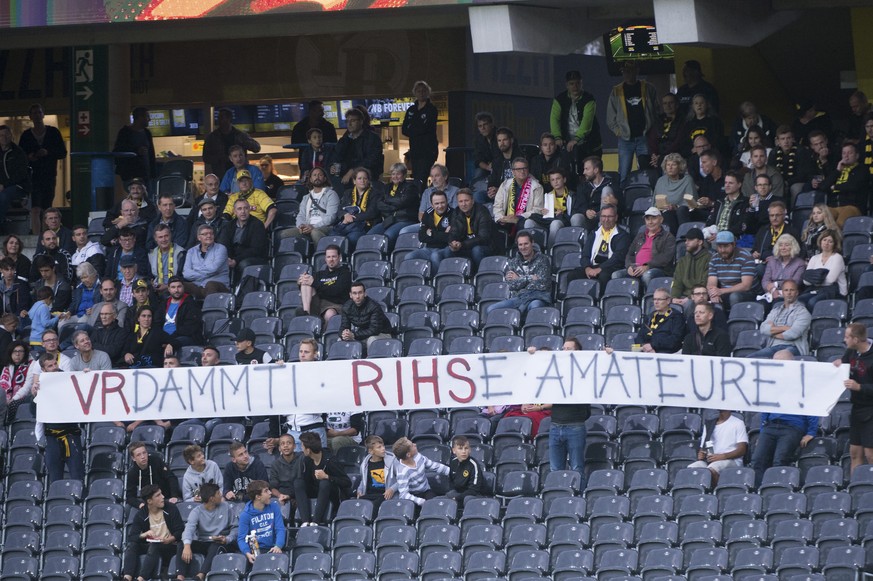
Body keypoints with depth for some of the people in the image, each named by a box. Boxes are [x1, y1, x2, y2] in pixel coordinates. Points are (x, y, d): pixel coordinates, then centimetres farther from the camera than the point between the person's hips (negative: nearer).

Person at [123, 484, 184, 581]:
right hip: (149, 545, 3)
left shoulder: (171, 508, -4)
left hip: (169, 546, -3)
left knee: (154, 547, -34)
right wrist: (144, 535, -27)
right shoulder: (140, 515, -2)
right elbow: (131, 537, -7)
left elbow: (180, 531, -5)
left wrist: (170, 539, -25)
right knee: (132, 545, -24)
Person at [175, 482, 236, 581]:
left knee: (215, 547, -37)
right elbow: (189, 528, -22)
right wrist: (187, 546, -42)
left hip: (220, 544, -1)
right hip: (201, 543, 1)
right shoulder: (197, 511, -4)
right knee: (182, 545, -25)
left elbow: (234, 527, 7)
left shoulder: (226, 508, 3)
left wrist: (228, 539, -16)